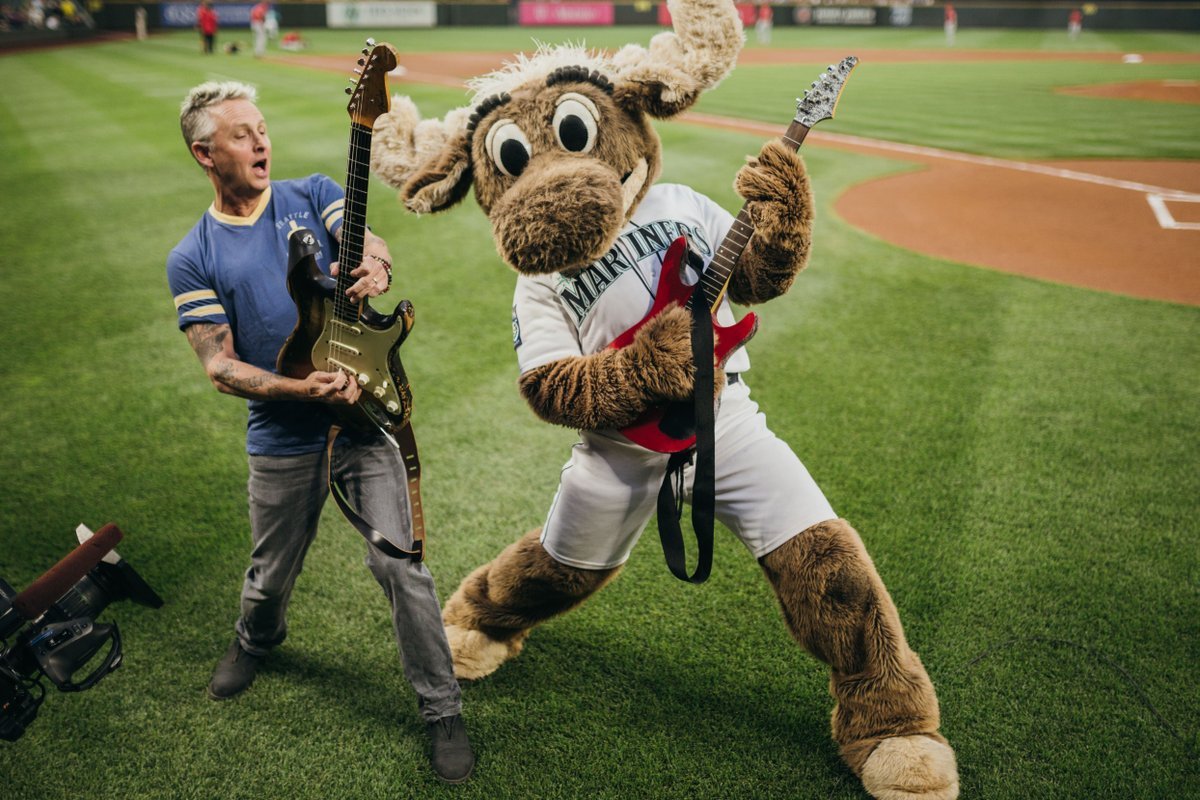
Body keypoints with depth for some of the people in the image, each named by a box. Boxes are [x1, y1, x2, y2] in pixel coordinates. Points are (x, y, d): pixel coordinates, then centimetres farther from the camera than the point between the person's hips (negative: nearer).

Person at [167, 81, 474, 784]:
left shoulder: (315, 195, 4)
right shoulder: (192, 259, 1)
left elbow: (373, 247, -12)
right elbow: (219, 367, -6)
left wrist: (375, 267, -37)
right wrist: (301, 390, -23)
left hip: (366, 417, -1)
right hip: (282, 441, 1)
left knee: (400, 564, -9)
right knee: (272, 575, 18)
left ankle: (444, 712, 7)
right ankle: (257, 640, 54)